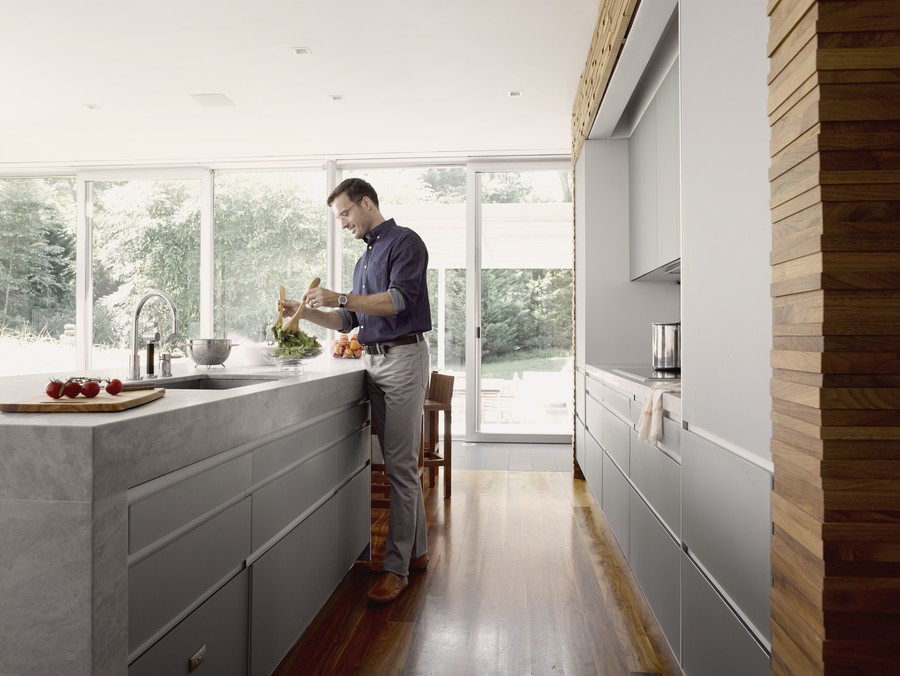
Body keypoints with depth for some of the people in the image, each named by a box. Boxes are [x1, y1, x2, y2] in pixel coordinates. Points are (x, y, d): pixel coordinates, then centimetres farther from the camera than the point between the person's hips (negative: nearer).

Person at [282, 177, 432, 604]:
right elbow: (349, 320, 22)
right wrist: (305, 311, 9)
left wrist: (339, 297, -17)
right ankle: (415, 550, 22)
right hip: (374, 361, 9)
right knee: (398, 463, 11)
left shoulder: (404, 242, -2)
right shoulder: (365, 258, 23)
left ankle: (397, 566, -1)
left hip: (403, 357, -8)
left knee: (401, 465, -7)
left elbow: (398, 300, -16)